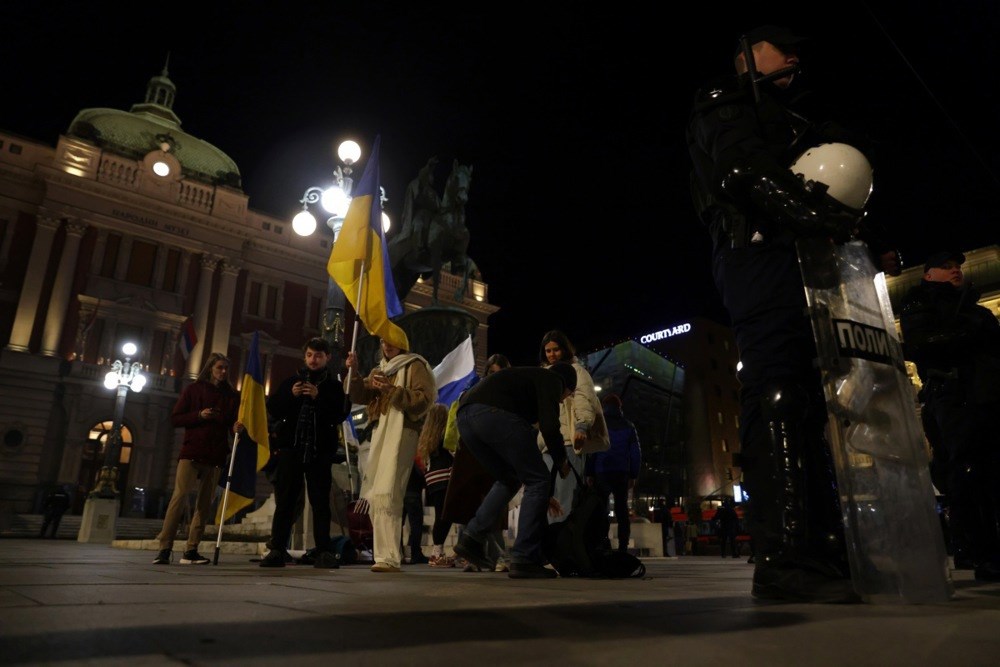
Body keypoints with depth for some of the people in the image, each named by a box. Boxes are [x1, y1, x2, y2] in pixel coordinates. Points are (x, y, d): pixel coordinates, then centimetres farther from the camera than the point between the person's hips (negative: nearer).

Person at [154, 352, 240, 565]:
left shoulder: (231, 395, 12)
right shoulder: (193, 389, 7)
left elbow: (232, 423, 13)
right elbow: (175, 419, 4)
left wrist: (236, 427, -10)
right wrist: (199, 415, -11)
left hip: (215, 456, 3)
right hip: (192, 451, -2)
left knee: (205, 503, 1)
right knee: (179, 496, -12)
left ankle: (191, 551, 6)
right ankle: (164, 548, -8)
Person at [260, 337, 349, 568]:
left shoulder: (334, 385, 6)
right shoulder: (291, 381, 13)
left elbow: (341, 414, -6)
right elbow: (272, 409, 8)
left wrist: (319, 398, -17)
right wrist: (290, 395, -8)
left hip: (320, 450, -2)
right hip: (291, 447, 2)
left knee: (320, 501, 0)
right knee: (285, 500, 2)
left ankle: (323, 551, 1)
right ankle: (277, 549, 6)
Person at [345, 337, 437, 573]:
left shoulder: (415, 366, 2)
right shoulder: (378, 370, 25)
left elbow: (425, 398, -11)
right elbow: (360, 396, 14)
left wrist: (392, 390, -19)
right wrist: (353, 372, -1)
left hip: (402, 432, -8)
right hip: (380, 433, 9)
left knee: (386, 495, -19)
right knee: (372, 494, 9)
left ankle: (389, 558, -18)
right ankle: (389, 551, 19)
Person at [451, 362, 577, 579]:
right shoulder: (552, 379, 16)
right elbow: (549, 427, -3)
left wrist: (543, 497, 45)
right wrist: (562, 462, 17)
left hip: (464, 415, 9)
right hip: (494, 412, -9)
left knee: (509, 479, 26)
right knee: (537, 480, 5)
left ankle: (472, 538, 19)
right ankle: (524, 559, 5)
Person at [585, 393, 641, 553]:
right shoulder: (628, 426, 11)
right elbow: (636, 453, 9)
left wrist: (589, 473, 1)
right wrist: (633, 475, 11)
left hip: (602, 473, -1)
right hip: (622, 473, 2)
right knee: (622, 510, 4)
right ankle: (623, 547, -2)